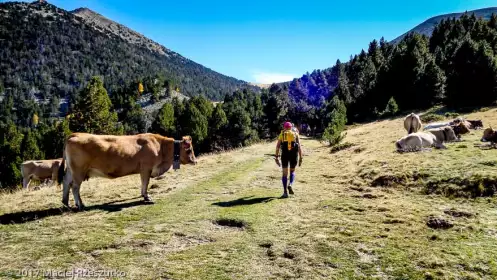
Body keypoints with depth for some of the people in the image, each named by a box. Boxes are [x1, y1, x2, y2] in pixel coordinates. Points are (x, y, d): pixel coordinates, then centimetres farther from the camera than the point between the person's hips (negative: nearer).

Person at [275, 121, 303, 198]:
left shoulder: (281, 134, 12)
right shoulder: (295, 134, 13)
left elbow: (277, 146, 2)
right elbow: (299, 147, 5)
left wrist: (276, 158, 3)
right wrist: (300, 159, 5)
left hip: (285, 154, 0)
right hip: (294, 155, 0)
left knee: (285, 173, 10)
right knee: (292, 171, 20)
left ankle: (285, 192, 3)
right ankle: (290, 185, -7)